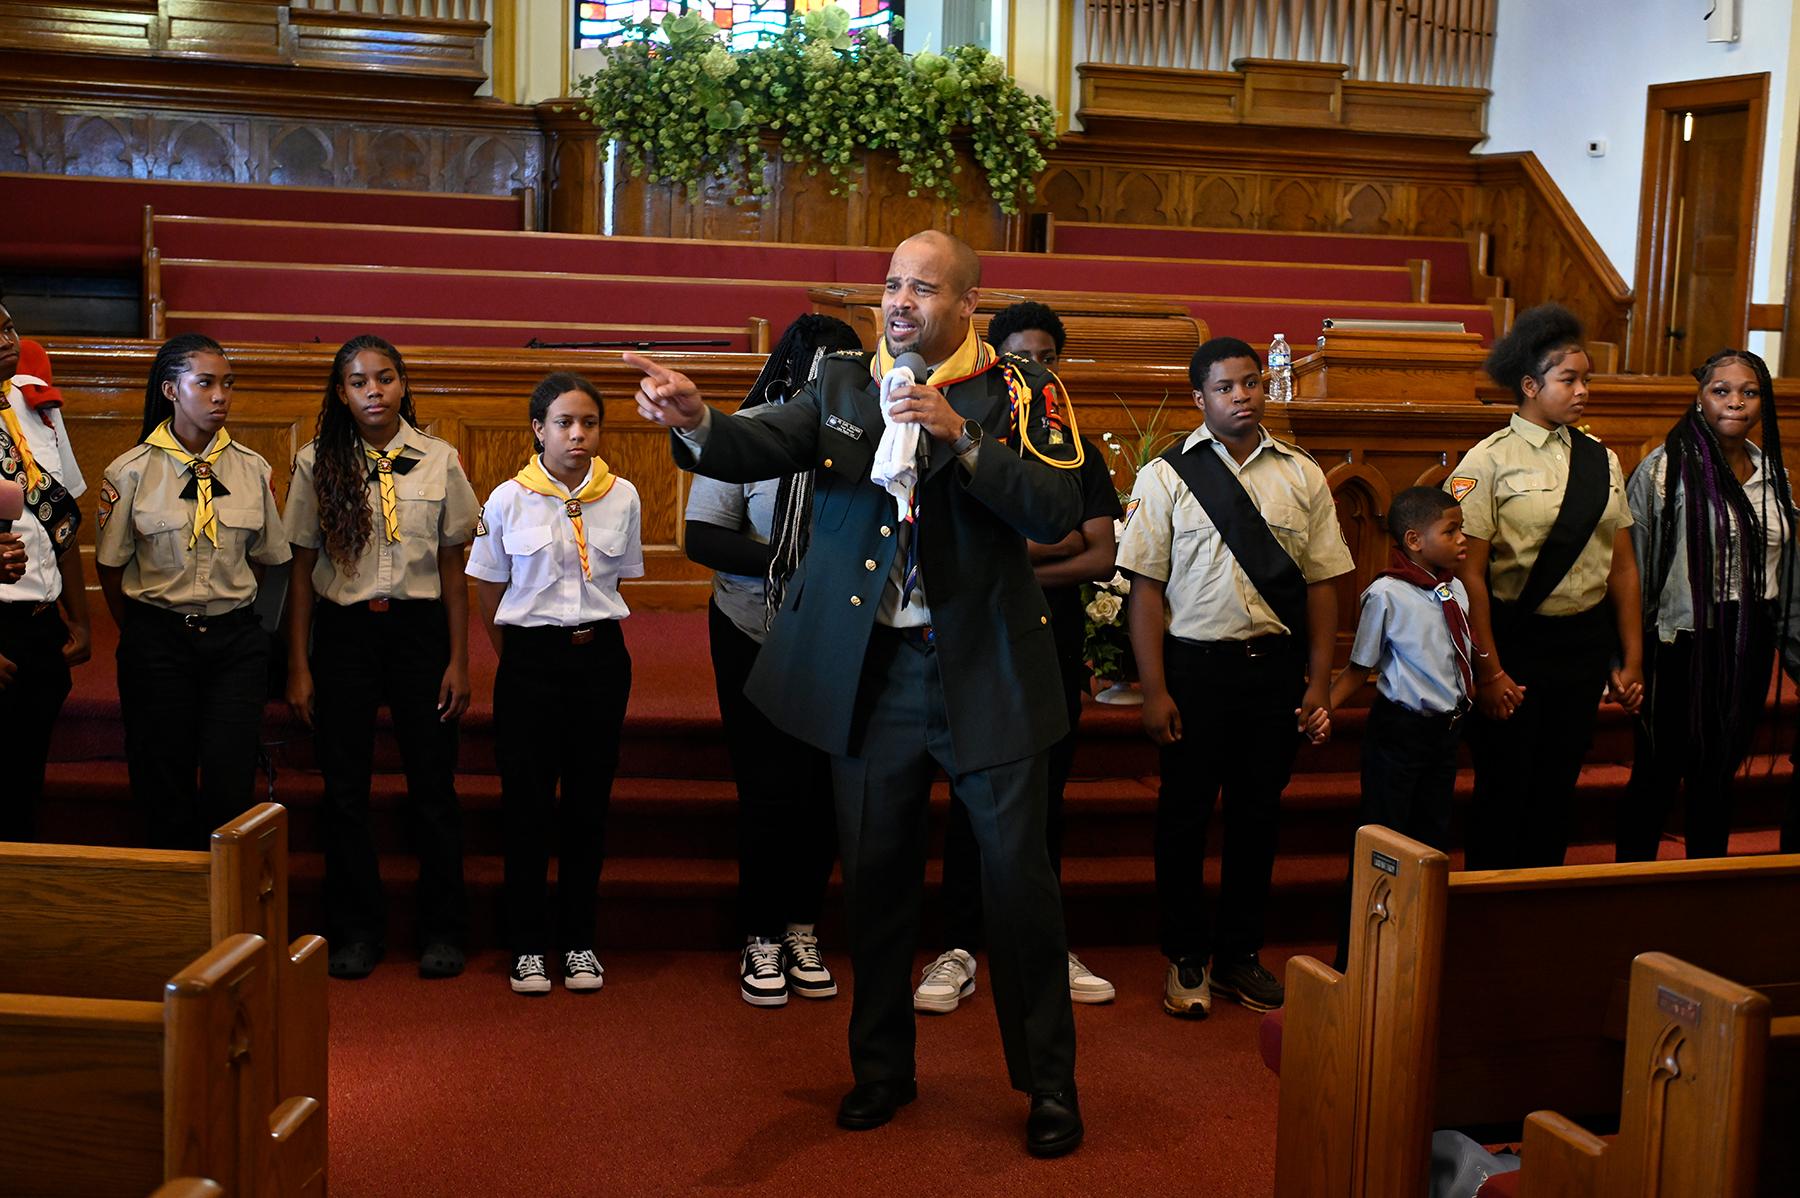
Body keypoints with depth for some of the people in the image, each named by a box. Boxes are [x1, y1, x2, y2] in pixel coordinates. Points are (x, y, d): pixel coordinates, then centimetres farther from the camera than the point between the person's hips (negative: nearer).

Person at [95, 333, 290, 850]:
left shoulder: (252, 469, 3)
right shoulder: (131, 472, -3)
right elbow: (110, 566, 6)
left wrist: (231, 614, 11)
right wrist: (140, 635, 10)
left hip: (235, 637, 1)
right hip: (158, 638, -1)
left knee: (231, 793, -5)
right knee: (166, 792, 4)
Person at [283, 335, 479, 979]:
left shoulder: (439, 461, 1)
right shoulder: (317, 463, 1)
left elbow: (453, 567, 4)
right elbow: (302, 566, 3)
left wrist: (458, 662, 1)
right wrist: (298, 667, 0)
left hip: (419, 627, 0)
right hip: (342, 630, 0)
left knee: (433, 785, 3)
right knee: (345, 788, 6)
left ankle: (441, 932, 17)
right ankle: (356, 932, 21)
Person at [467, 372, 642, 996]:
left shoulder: (622, 497, 1)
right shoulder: (508, 500, -3)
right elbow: (490, 594, 5)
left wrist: (595, 631, 8)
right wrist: (518, 660, 6)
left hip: (600, 657, 2)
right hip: (530, 657, -1)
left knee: (589, 799, 6)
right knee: (527, 803, 2)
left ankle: (579, 939, 19)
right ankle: (527, 944, 14)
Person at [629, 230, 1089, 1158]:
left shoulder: (1016, 392, -3)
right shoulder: (841, 384, 6)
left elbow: (1059, 511, -13)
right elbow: (758, 450, -8)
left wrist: (960, 437, -23)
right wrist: (694, 422, -29)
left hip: (984, 669, -3)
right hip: (868, 669, 3)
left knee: (1017, 874, 2)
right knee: (873, 874, 12)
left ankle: (1049, 1082, 17)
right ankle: (881, 1067, 29)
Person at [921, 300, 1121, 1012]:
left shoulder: (1080, 457, 11)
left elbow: (1102, 560, -2)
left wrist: (1012, 573, -11)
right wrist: (1061, 540, -11)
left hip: (1057, 651, 3)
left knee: (1046, 800, 8)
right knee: (973, 801, -2)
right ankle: (958, 953, 5)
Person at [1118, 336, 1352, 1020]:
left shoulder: (1302, 476, 7)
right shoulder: (1167, 477, -2)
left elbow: (1322, 580, 7)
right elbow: (1145, 586, -5)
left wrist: (1319, 682, 1)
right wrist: (1154, 690, -9)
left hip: (1278, 663, 3)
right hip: (1196, 662, -2)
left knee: (1258, 812, 10)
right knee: (1186, 814, 4)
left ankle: (1238, 955, 24)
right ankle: (1185, 959, 18)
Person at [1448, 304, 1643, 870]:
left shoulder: (1601, 461, 8)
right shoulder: (1489, 462, -9)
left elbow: (1622, 565, 10)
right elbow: (1469, 572, -13)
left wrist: (1631, 660, 6)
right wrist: (1489, 670, -16)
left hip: (1586, 644, 5)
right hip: (1517, 643, -5)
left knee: (1558, 787, 12)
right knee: (1503, 789, 3)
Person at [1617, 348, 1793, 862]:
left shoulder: (1773, 476, 8)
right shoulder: (1663, 470, -9)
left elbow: (1784, 568, 17)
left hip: (1749, 646, 5)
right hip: (1680, 642, -5)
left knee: (1718, 778, 16)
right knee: (1658, 777, 3)